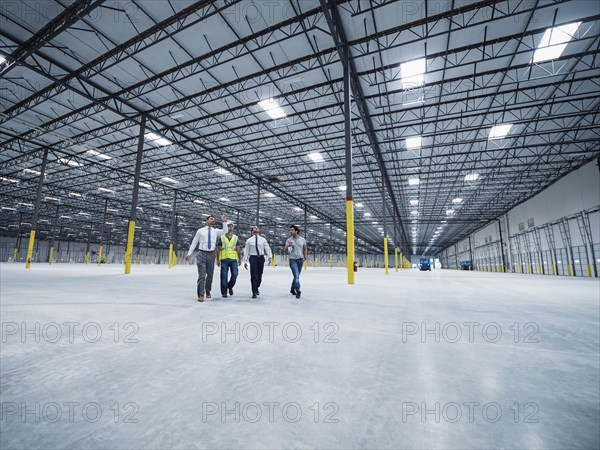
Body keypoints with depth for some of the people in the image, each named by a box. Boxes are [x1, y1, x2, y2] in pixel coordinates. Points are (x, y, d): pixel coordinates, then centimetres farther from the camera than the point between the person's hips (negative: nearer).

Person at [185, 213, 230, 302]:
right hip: (202, 254, -2)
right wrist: (189, 254, 5)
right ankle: (200, 295, -1)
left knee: (210, 275, 12)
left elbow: (225, 231, -11)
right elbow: (194, 243, 7)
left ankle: (207, 291, 33)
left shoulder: (215, 231, 8)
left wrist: (224, 221, -17)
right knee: (202, 275, -7)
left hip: (211, 254, 2)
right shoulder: (200, 231, 4)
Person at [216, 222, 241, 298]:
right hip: (224, 260, -1)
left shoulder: (236, 237, 11)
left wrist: (240, 259, 3)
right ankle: (224, 293, 11)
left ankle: (230, 286, 23)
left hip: (233, 259, 1)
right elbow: (218, 250, 6)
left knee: (235, 275, -5)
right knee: (224, 277, 0)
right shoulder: (221, 237, 6)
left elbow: (238, 249, 9)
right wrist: (218, 260, 1)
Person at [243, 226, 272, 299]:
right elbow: (246, 251, 7)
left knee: (259, 276, 10)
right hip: (253, 258, -2)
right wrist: (245, 261, 3)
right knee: (254, 276, -7)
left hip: (261, 258, 2)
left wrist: (270, 257, -15)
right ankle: (254, 293, 2)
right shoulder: (249, 240, 6)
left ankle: (256, 288, 37)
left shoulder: (263, 239, 8)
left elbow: (267, 248, 2)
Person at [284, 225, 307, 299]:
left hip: (300, 260, 3)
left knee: (297, 276, 13)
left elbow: (305, 249, 11)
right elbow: (285, 251, -1)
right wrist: (287, 246, -22)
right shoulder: (289, 240, -1)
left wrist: (305, 257, -1)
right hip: (293, 260, -3)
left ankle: (292, 289, 30)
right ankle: (298, 291, -9)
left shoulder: (302, 239, 2)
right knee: (296, 275, -14)